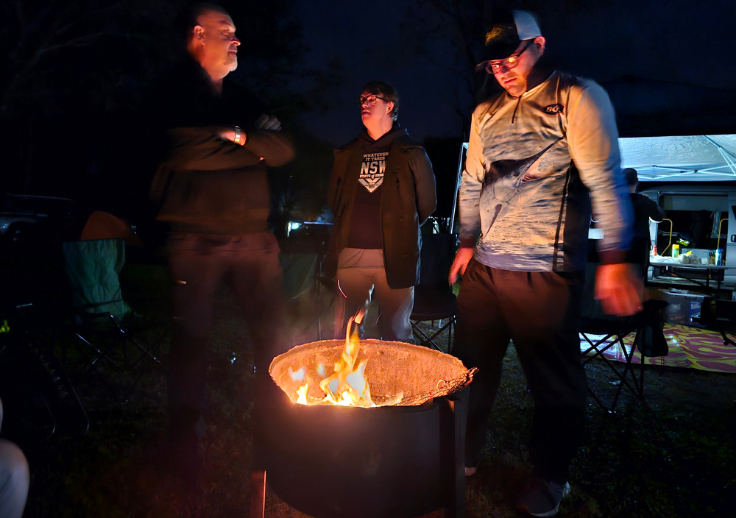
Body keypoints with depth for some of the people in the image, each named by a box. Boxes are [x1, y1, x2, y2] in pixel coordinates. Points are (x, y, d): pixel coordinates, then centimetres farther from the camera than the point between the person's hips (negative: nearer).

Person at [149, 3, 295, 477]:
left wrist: (239, 138, -7)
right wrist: (251, 146, -2)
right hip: (197, 238, -4)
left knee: (273, 330, 3)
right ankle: (186, 438, 22)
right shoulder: (175, 91, 4)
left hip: (252, 236, 5)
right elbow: (184, 150, -13)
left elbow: (283, 148, 8)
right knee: (193, 335, 3)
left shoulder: (242, 100, 20)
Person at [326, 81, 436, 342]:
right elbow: (333, 199, 21)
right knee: (343, 334, 7)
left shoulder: (411, 153, 6)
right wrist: (353, 225, 15)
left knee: (396, 334, 5)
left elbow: (427, 202, 7)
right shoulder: (347, 153, 17)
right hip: (350, 253, 3)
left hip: (395, 255, -3)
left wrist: (403, 228, 11)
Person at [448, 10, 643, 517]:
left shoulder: (578, 98, -1)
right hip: (484, 267, 6)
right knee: (471, 367, 11)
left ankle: (550, 477, 27)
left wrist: (614, 259, -12)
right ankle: (463, 456, 32)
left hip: (545, 271, -5)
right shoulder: (485, 114, 16)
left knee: (554, 379, 6)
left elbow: (605, 180, -7)